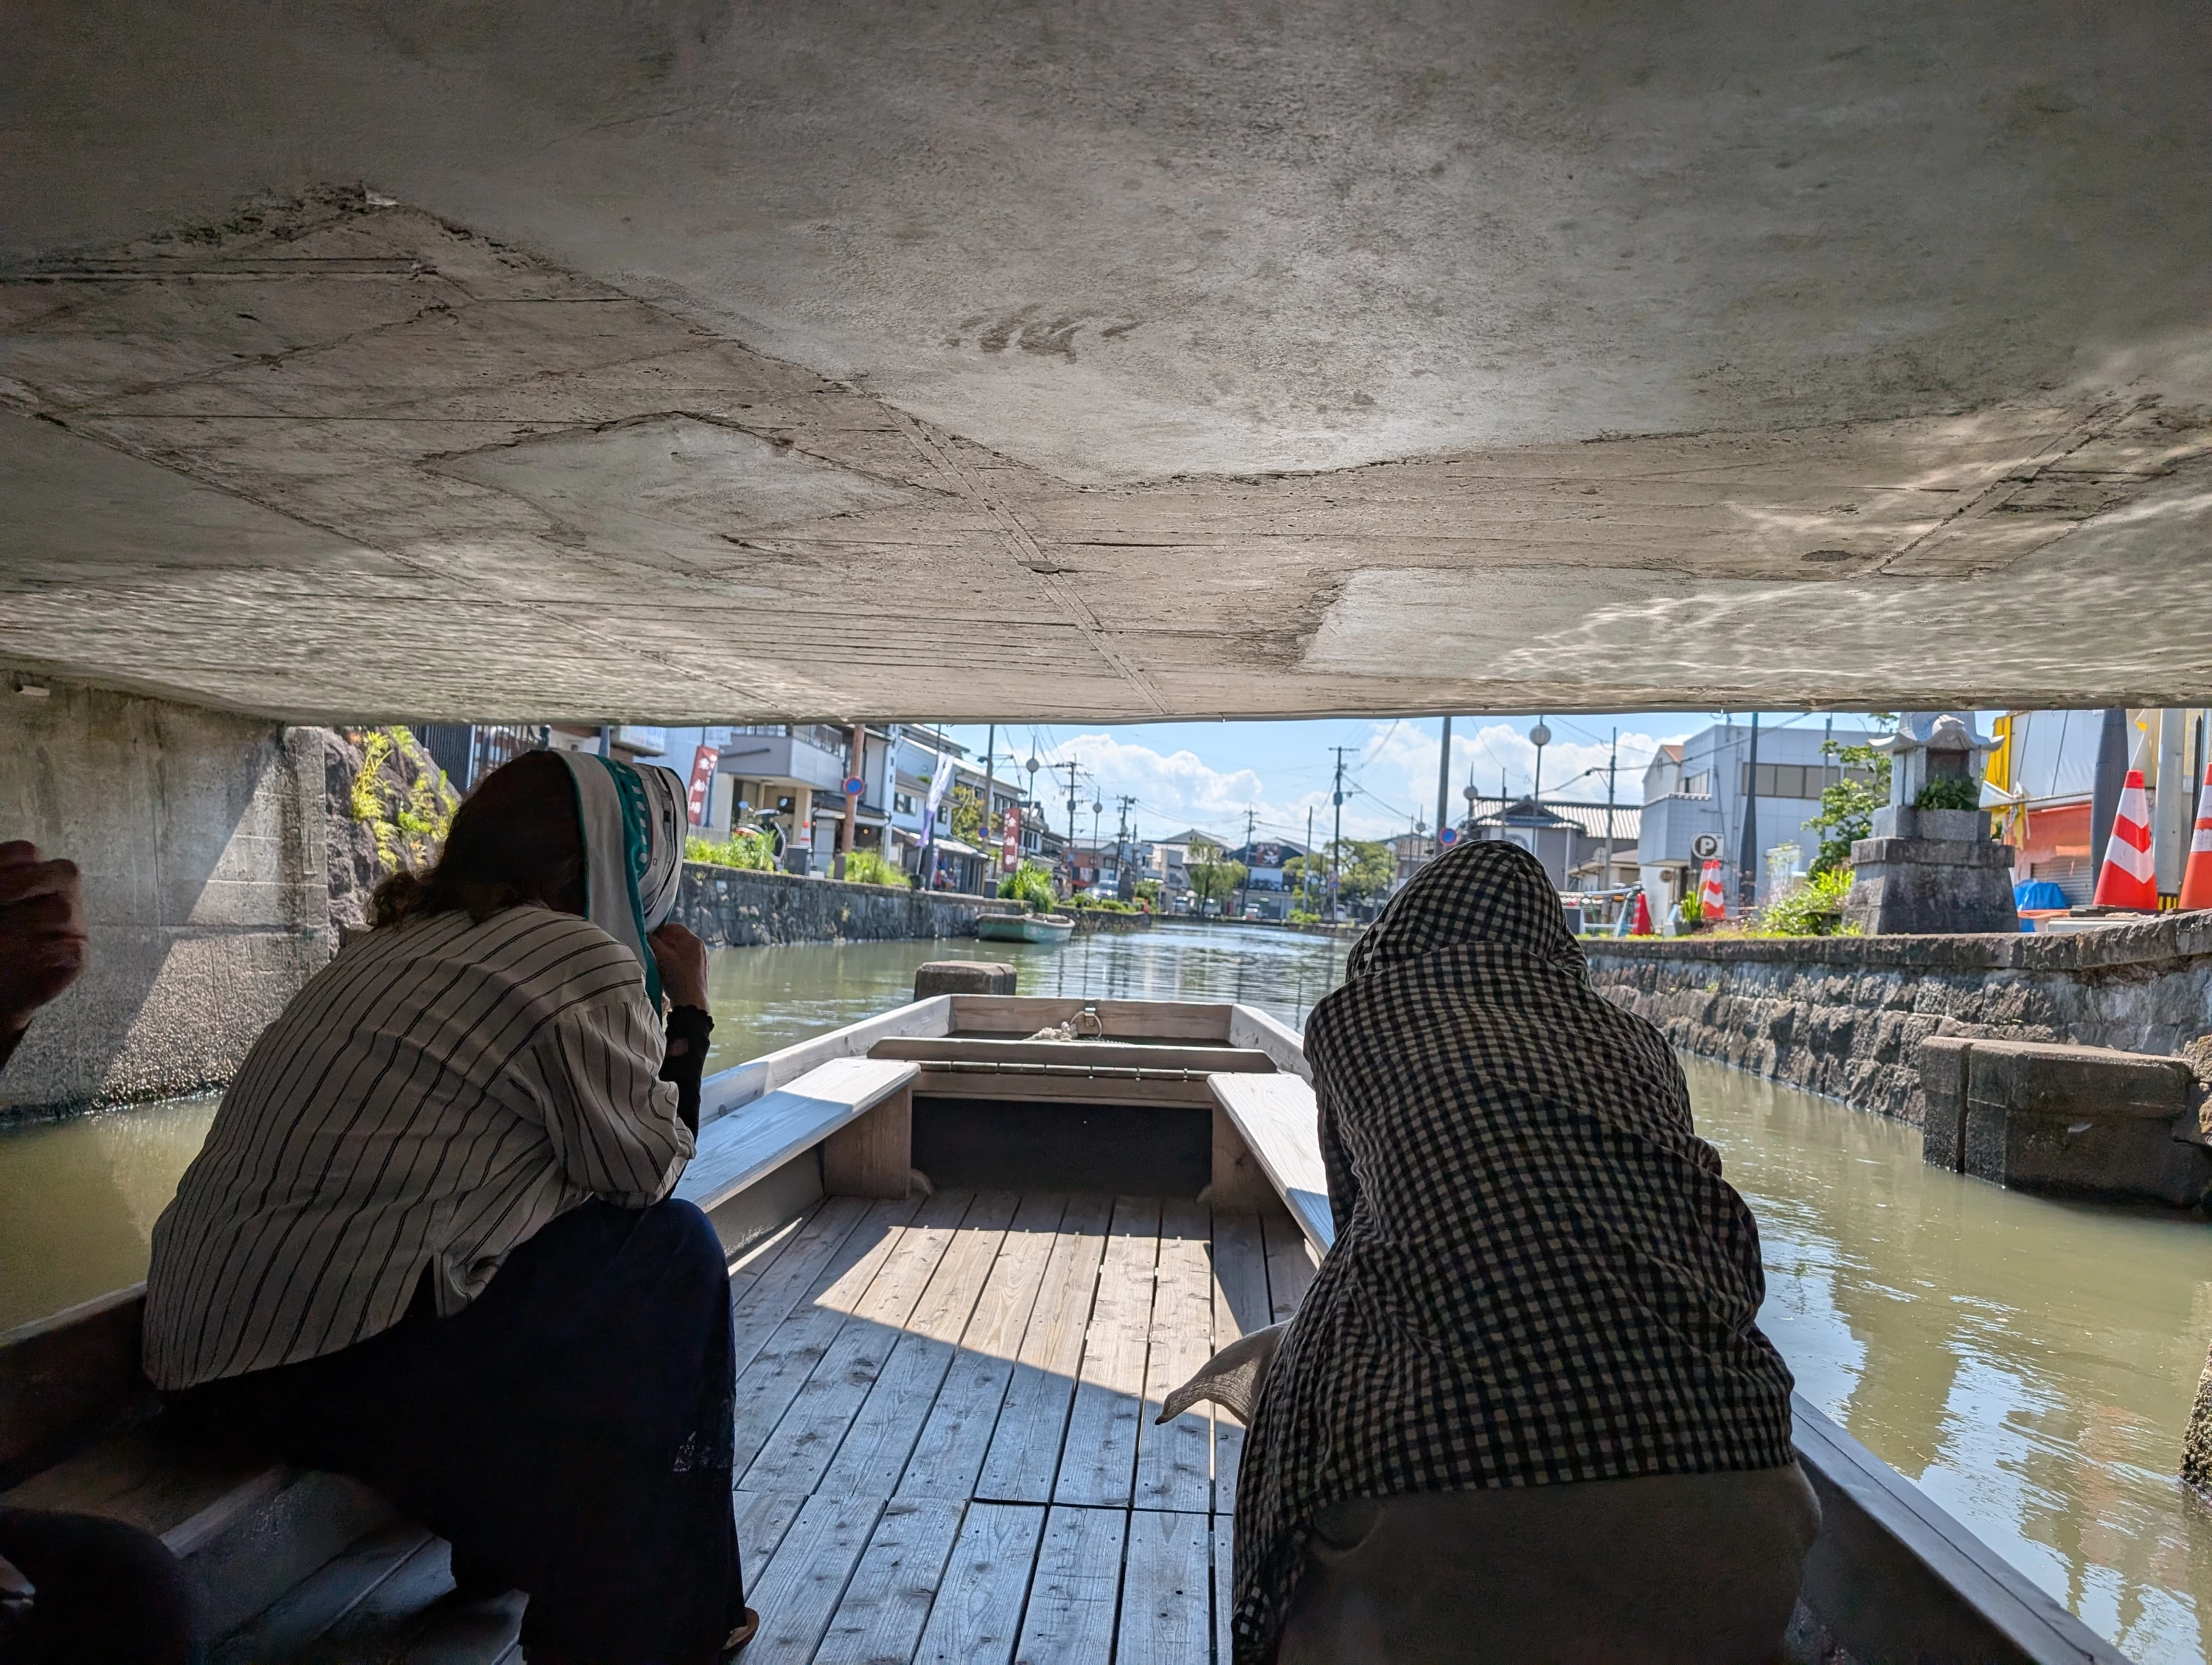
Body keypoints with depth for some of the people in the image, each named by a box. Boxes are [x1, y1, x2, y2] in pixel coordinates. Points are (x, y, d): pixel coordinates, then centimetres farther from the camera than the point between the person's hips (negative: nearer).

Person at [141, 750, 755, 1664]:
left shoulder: (404, 938, 13)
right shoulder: (582, 960, -13)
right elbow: (647, 1169, -6)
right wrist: (688, 1010, 4)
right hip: (334, 1354, -9)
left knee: (575, 1238, 22)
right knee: (672, 1252, 1)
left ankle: (508, 1543, 34)